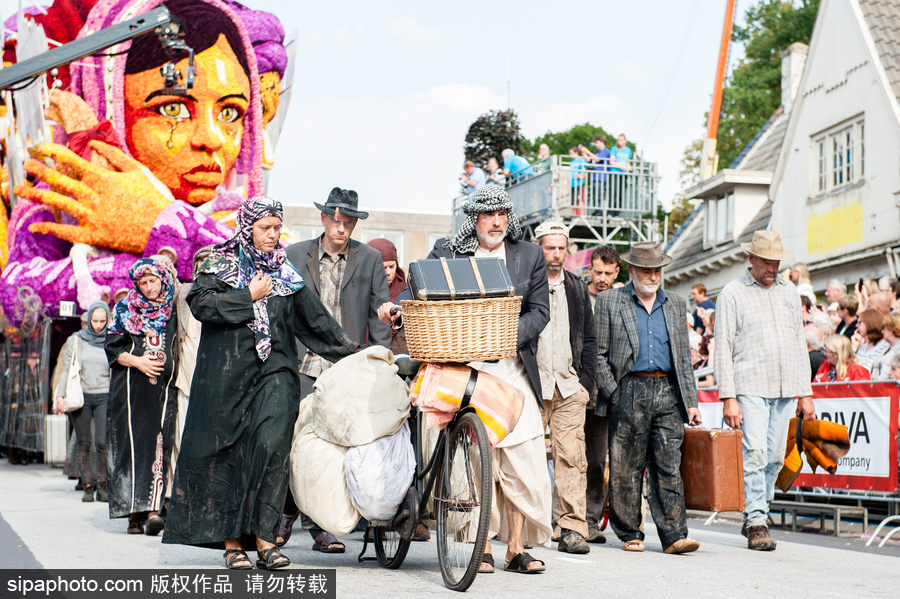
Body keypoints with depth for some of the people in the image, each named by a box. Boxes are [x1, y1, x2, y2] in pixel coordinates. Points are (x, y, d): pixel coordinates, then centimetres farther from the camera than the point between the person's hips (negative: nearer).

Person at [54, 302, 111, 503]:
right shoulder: (76, 340, 7)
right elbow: (67, 369, 9)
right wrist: (60, 396, -1)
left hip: (104, 397, -1)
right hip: (81, 396, 1)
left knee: (102, 441, -13)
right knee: (83, 443, 1)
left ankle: (102, 485, 0)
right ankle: (87, 485, 10)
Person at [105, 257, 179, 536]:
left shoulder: (173, 312, 12)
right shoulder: (124, 309, 10)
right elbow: (112, 347, 5)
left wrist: (167, 364, 2)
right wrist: (138, 362, -9)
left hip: (164, 387, 0)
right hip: (131, 389, 0)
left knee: (158, 445, -11)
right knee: (132, 445, -5)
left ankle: (153, 509, -19)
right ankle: (134, 513, -2)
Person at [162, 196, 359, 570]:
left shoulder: (285, 272, 15)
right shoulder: (220, 262, 7)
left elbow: (315, 318, 16)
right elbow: (200, 303, -7)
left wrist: (351, 353, 13)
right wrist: (249, 296, -6)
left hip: (274, 370, 2)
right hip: (227, 374, -1)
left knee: (273, 444, -16)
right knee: (228, 453, 1)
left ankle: (263, 535, -13)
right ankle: (232, 540, 9)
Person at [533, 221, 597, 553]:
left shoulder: (577, 289, 16)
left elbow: (589, 338, 18)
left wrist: (587, 381, 8)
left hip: (570, 387, 2)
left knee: (572, 456, -6)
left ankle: (573, 529, -5)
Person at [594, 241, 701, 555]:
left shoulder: (676, 304, 17)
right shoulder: (609, 302, 6)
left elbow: (684, 357, 18)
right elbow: (599, 353, 3)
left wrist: (691, 401, 11)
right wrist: (613, 394, -5)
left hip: (668, 391, 2)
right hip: (630, 391, -2)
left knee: (669, 466, -2)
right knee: (626, 468, 2)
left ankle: (674, 535, -2)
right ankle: (630, 534, 13)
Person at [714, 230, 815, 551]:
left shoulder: (789, 291, 15)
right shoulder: (732, 293, -1)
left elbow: (799, 342, 18)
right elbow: (723, 348, -4)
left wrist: (805, 392, 13)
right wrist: (728, 398, -11)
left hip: (784, 390, 5)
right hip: (750, 388, -5)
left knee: (775, 457, 6)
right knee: (754, 454, -12)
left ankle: (755, 516, 19)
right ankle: (756, 523, -7)